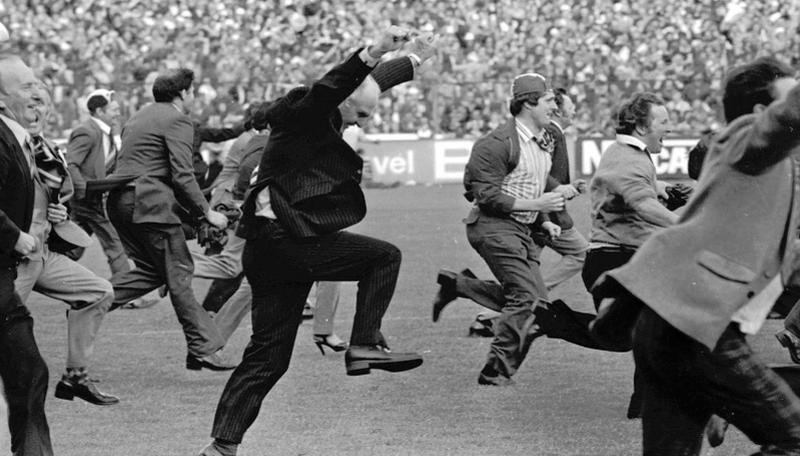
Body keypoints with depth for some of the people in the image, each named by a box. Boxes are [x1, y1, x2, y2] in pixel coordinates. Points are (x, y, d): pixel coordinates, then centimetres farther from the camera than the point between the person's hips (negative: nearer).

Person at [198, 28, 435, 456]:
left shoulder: (324, 120, 20)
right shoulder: (303, 111, -7)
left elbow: (373, 83, 36)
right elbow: (331, 86, -29)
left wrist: (413, 63, 44)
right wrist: (375, 52, -42)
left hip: (269, 249, 10)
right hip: (285, 239, -10)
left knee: (267, 357, 9)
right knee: (384, 257, -4)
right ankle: (364, 345, -7)